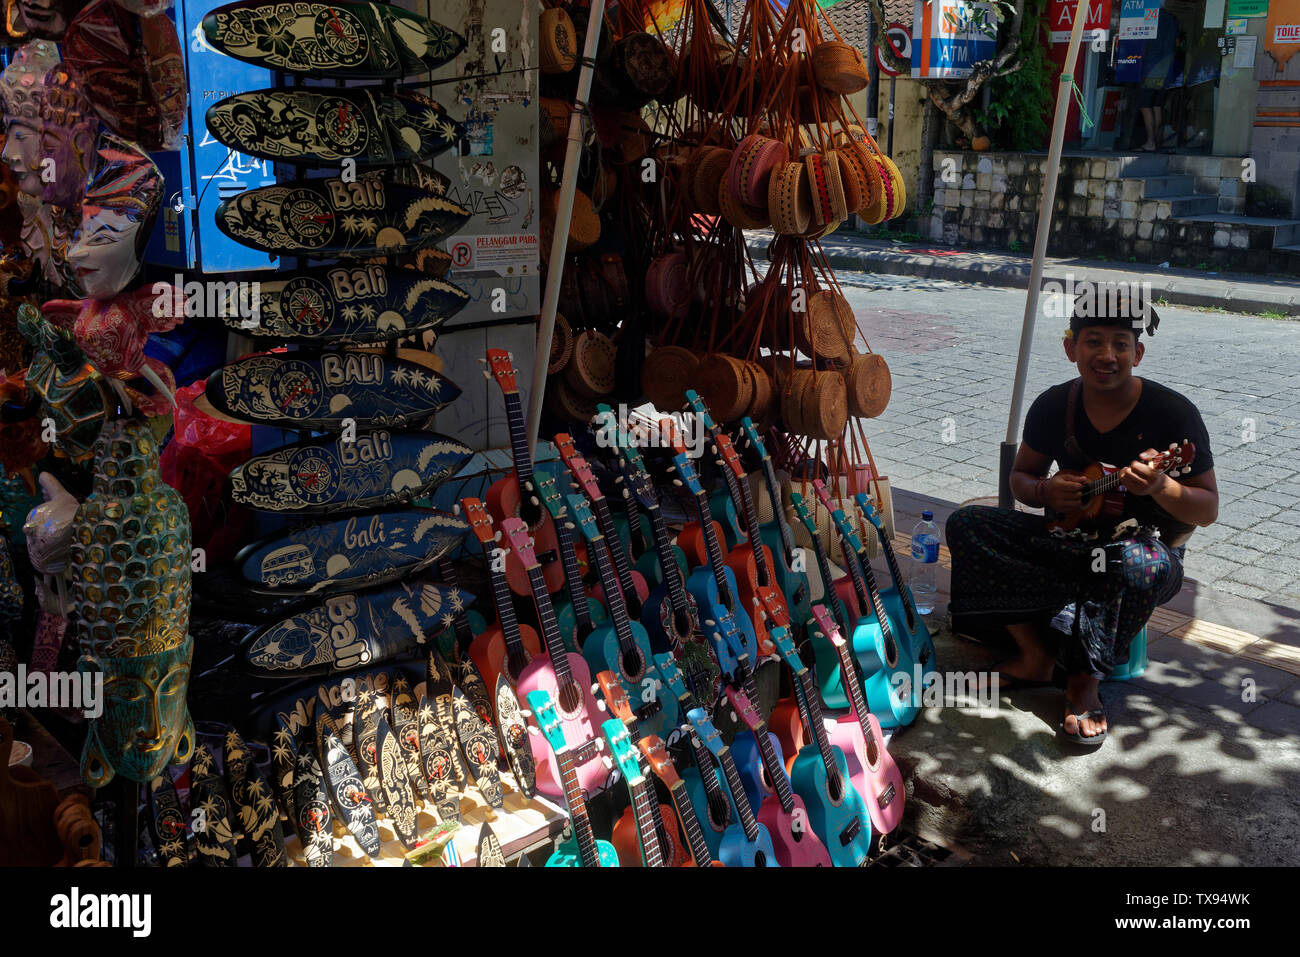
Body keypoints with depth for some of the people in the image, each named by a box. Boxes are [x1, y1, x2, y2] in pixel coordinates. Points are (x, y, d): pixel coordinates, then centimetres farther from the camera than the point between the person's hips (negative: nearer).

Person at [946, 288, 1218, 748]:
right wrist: (1046, 492, -14)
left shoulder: (1173, 414, -13)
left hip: (1145, 544, -4)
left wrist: (1159, 486, -30)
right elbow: (1020, 476, 10)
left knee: (1138, 564, -41)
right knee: (966, 524, -15)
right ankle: (1036, 654, -20)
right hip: (1069, 542, 4)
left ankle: (1085, 680, -19)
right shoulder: (1054, 406, -3)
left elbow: (1208, 511, -9)